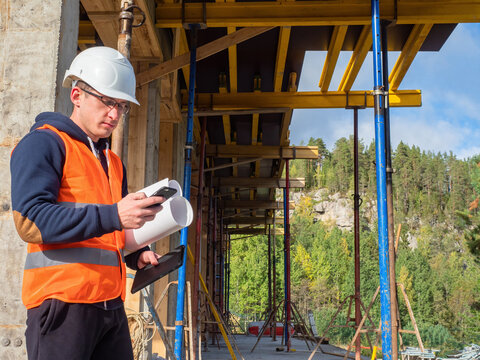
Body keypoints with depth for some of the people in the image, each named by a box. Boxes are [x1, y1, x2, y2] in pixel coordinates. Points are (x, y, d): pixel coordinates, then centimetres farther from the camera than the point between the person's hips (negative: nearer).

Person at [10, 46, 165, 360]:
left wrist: (136, 253, 7)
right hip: (62, 300, -8)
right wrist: (113, 216, -27)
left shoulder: (113, 162, 22)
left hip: (110, 304, 8)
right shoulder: (43, 143, -3)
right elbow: (30, 219, -17)